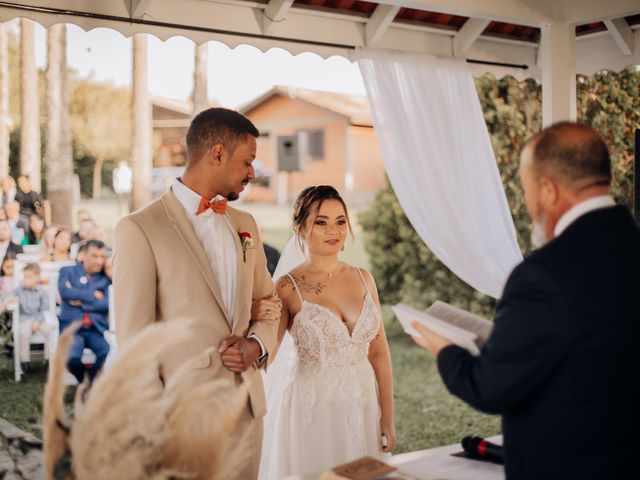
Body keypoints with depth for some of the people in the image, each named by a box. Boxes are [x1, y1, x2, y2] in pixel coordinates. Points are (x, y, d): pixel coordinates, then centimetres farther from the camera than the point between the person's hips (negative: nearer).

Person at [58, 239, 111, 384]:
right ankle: (81, 381, 5)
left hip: (97, 328, 1)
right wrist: (93, 295, -7)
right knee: (71, 357, -30)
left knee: (109, 354, -27)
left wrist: (81, 303, -7)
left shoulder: (106, 277, 13)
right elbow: (65, 291, -10)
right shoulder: (68, 271, 11)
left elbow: (107, 304, -2)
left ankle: (93, 381, 3)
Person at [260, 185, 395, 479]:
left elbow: (379, 352, 7)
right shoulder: (288, 288, -9)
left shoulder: (363, 278, 4)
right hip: (312, 409, -4)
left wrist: (388, 419, 6)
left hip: (364, 408, 4)